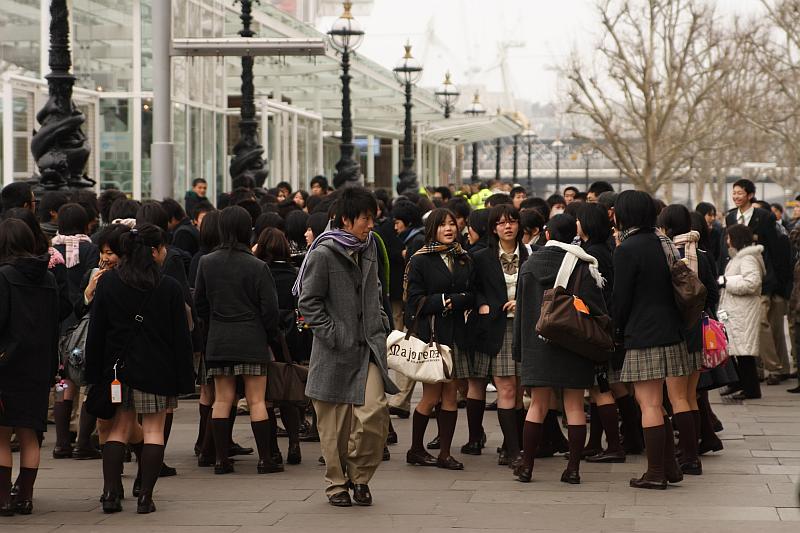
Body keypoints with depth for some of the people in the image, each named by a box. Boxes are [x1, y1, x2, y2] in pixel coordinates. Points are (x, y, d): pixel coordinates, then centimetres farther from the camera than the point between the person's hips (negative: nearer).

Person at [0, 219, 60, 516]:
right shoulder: (48, 279, 8)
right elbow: (54, 326, 11)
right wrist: (51, 368, 15)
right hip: (38, 366, 6)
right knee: (29, 435, 10)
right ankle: (25, 497, 11)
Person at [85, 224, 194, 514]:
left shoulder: (107, 283, 0)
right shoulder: (169, 287, -7)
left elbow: (96, 331, 2)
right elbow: (180, 336, -5)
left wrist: (94, 372, 8)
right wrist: (184, 378, 1)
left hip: (119, 366, 3)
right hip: (157, 369, -3)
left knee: (119, 427, 11)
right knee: (154, 429, 5)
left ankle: (111, 493, 3)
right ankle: (145, 496, 2)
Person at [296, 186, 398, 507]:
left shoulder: (369, 248, 11)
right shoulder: (323, 254, -10)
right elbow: (308, 301, -8)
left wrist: (381, 322, 16)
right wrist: (332, 334, -12)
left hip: (369, 346, 5)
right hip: (336, 349, -5)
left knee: (374, 413, -10)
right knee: (335, 423, 2)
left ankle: (360, 476, 8)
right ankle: (337, 483, 17)